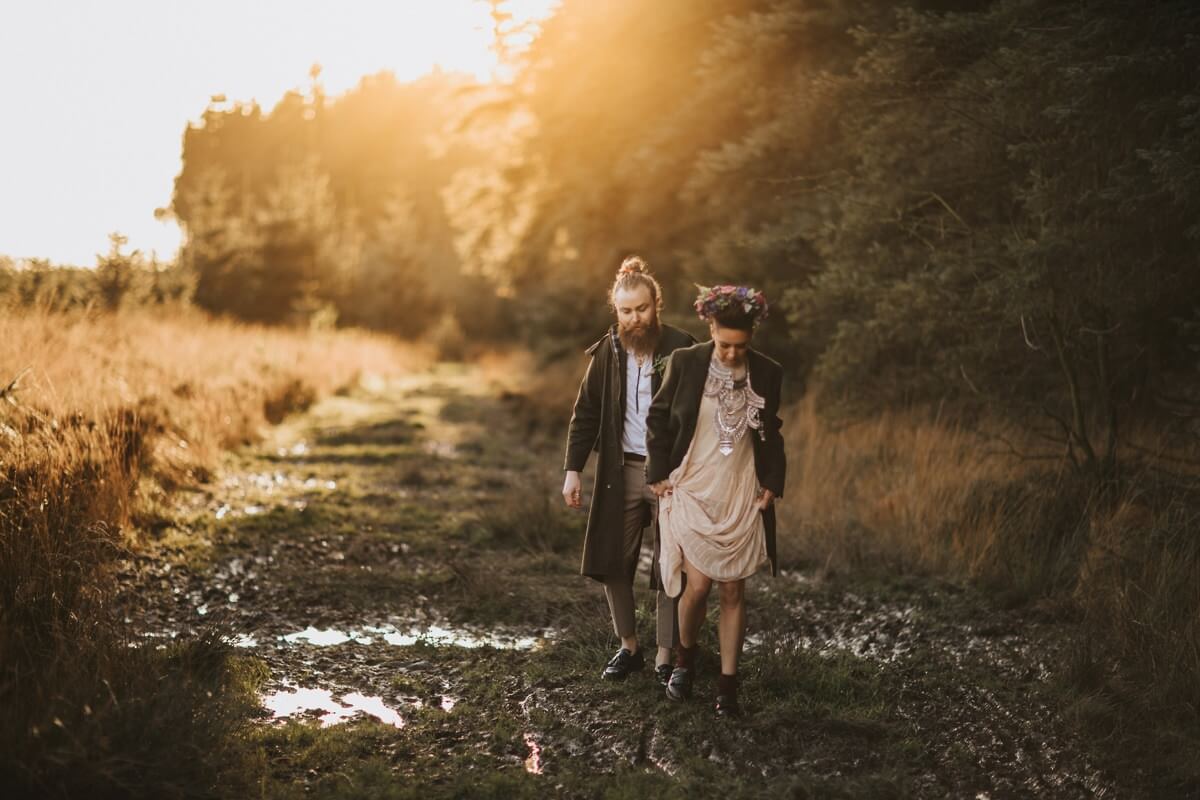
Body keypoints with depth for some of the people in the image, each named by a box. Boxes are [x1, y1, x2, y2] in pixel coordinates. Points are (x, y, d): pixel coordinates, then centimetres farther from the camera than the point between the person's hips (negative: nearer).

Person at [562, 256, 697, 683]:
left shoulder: (681, 349, -9)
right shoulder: (607, 351, 2)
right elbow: (586, 413, 7)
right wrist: (572, 470, 3)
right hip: (621, 471, 4)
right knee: (612, 565, 8)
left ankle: (665, 656, 14)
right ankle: (629, 647, 25)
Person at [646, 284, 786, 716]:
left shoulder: (767, 373, -2)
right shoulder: (685, 363, -7)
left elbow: (771, 435, 10)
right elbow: (658, 419, 3)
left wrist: (772, 483, 4)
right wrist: (658, 474, 0)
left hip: (742, 497, 2)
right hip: (692, 491, -1)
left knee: (733, 590, 4)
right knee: (698, 584, -6)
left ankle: (728, 684, 14)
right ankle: (685, 657, 24)